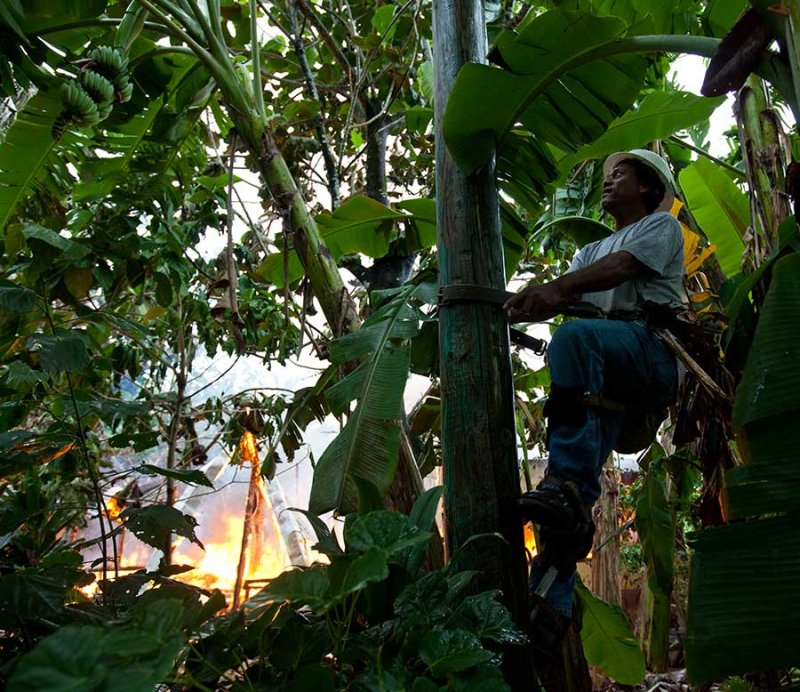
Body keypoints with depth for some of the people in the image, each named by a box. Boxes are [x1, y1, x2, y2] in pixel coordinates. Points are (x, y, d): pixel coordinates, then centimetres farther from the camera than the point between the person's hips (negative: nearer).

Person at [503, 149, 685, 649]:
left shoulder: (662, 225, 17)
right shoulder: (592, 250, 36)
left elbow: (621, 267, -6)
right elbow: (562, 295, 16)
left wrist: (555, 288, -23)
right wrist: (517, 306, -7)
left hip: (652, 350, -5)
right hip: (606, 374, 5)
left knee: (574, 336, -36)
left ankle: (567, 487, -43)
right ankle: (551, 603, -25)